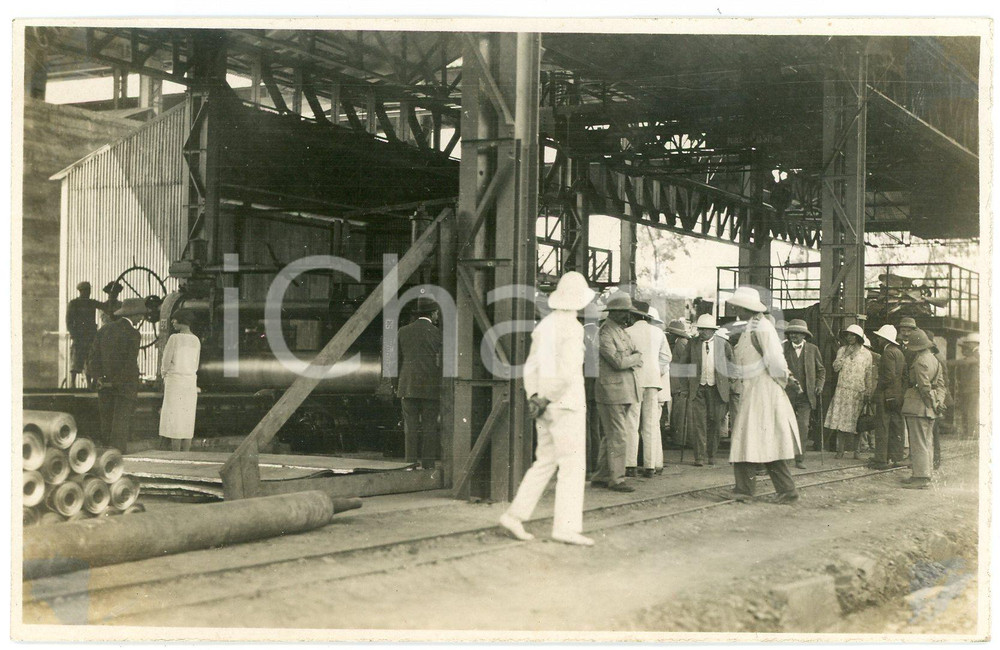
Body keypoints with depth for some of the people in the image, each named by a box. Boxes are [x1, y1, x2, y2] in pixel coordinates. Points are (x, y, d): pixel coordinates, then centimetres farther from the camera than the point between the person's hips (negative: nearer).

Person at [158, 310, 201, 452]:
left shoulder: (175, 338, -11)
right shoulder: (196, 340, 8)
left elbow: (166, 361, -8)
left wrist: (164, 374, 13)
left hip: (175, 381, -6)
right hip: (191, 381, 6)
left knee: (174, 420, -4)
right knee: (187, 421, 7)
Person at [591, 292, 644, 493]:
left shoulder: (623, 332, 18)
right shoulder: (605, 334, -12)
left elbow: (639, 361, 16)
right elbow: (618, 361, -20)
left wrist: (628, 360, -6)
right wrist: (634, 357, -3)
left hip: (626, 392, 9)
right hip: (613, 392, -9)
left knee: (610, 436, 13)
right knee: (617, 437, -7)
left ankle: (601, 476, 19)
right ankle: (616, 479, -1)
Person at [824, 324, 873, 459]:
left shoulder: (865, 354, 6)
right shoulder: (842, 350, 11)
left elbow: (868, 374, 7)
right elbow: (835, 367, 1)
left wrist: (867, 392, 1)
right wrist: (846, 355, -7)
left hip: (858, 392, -1)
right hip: (842, 390, 1)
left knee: (855, 421, -2)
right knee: (840, 419, -5)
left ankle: (856, 449, 8)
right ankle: (840, 450, -1)